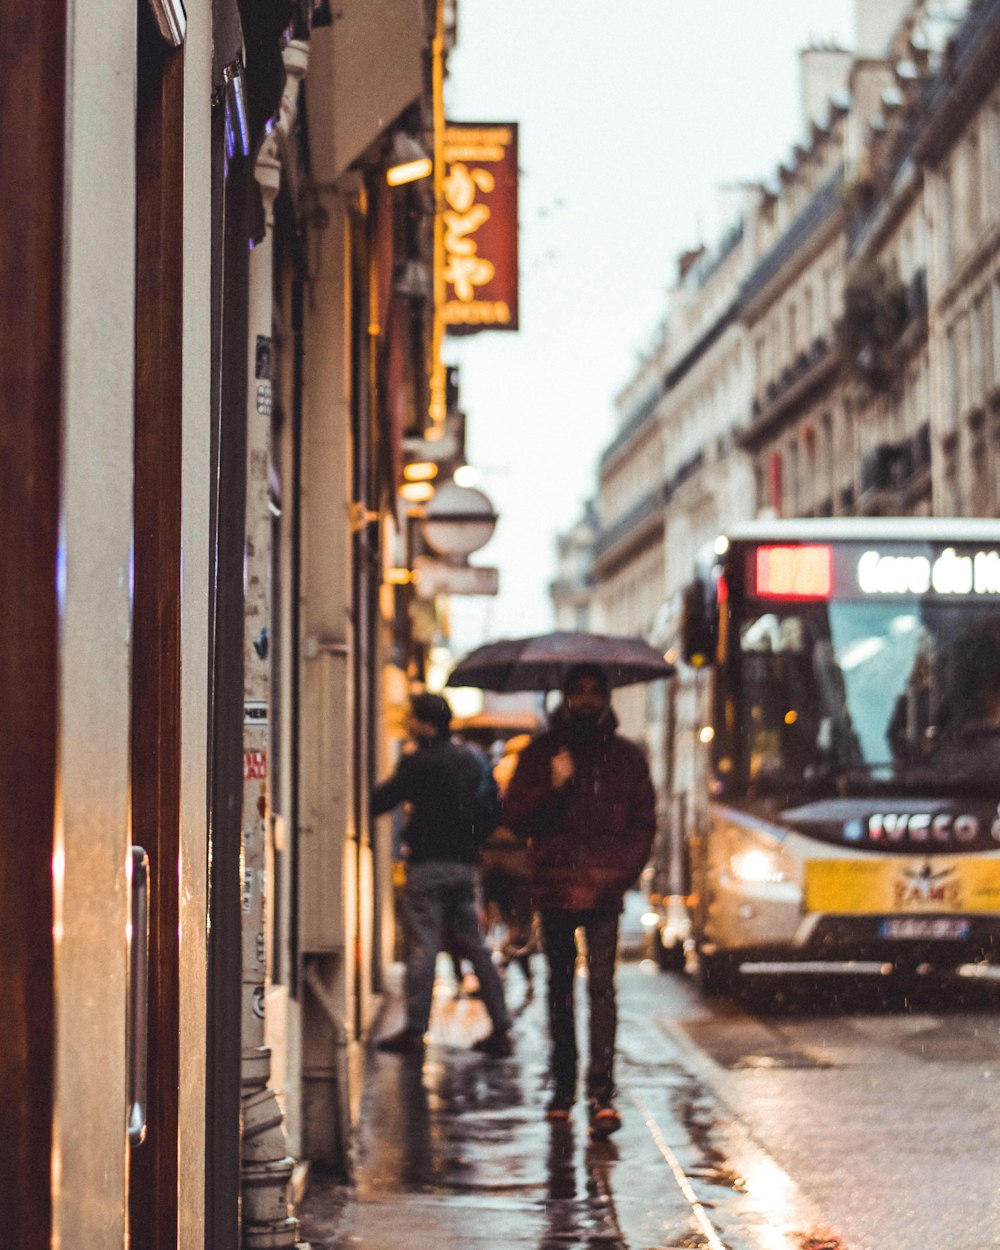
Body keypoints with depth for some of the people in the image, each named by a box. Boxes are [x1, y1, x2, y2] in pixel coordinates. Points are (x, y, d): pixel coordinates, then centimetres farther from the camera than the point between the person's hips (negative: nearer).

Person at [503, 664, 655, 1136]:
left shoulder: (626, 757, 10)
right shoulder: (542, 753, 9)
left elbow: (643, 824, 11)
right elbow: (515, 817, 4)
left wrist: (622, 872, -5)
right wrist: (551, 787, -14)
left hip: (604, 890, -1)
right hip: (555, 888, 1)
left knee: (601, 985, -12)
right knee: (560, 986, 10)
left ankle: (601, 1094, -18)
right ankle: (563, 1088, 21)